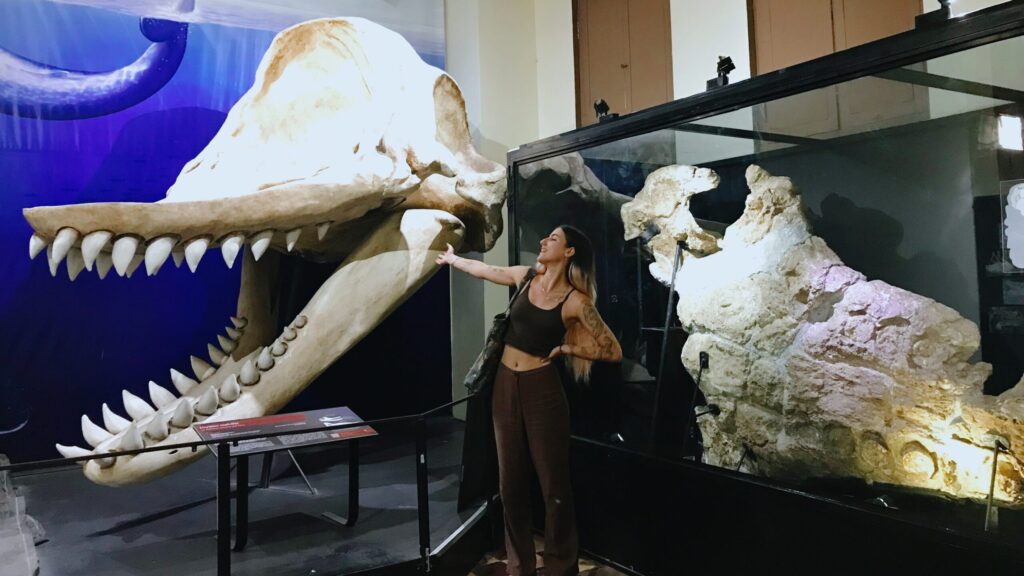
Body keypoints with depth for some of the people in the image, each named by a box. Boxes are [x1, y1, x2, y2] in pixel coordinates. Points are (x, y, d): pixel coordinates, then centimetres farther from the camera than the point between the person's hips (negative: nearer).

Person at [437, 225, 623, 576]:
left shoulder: (575, 301, -10)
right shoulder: (525, 277, 4)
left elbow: (613, 352, -11)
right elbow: (483, 269, 23)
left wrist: (564, 348, -8)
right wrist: (452, 259, 37)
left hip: (542, 389, -5)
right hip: (506, 386, 5)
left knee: (554, 485, 2)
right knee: (511, 483, 12)